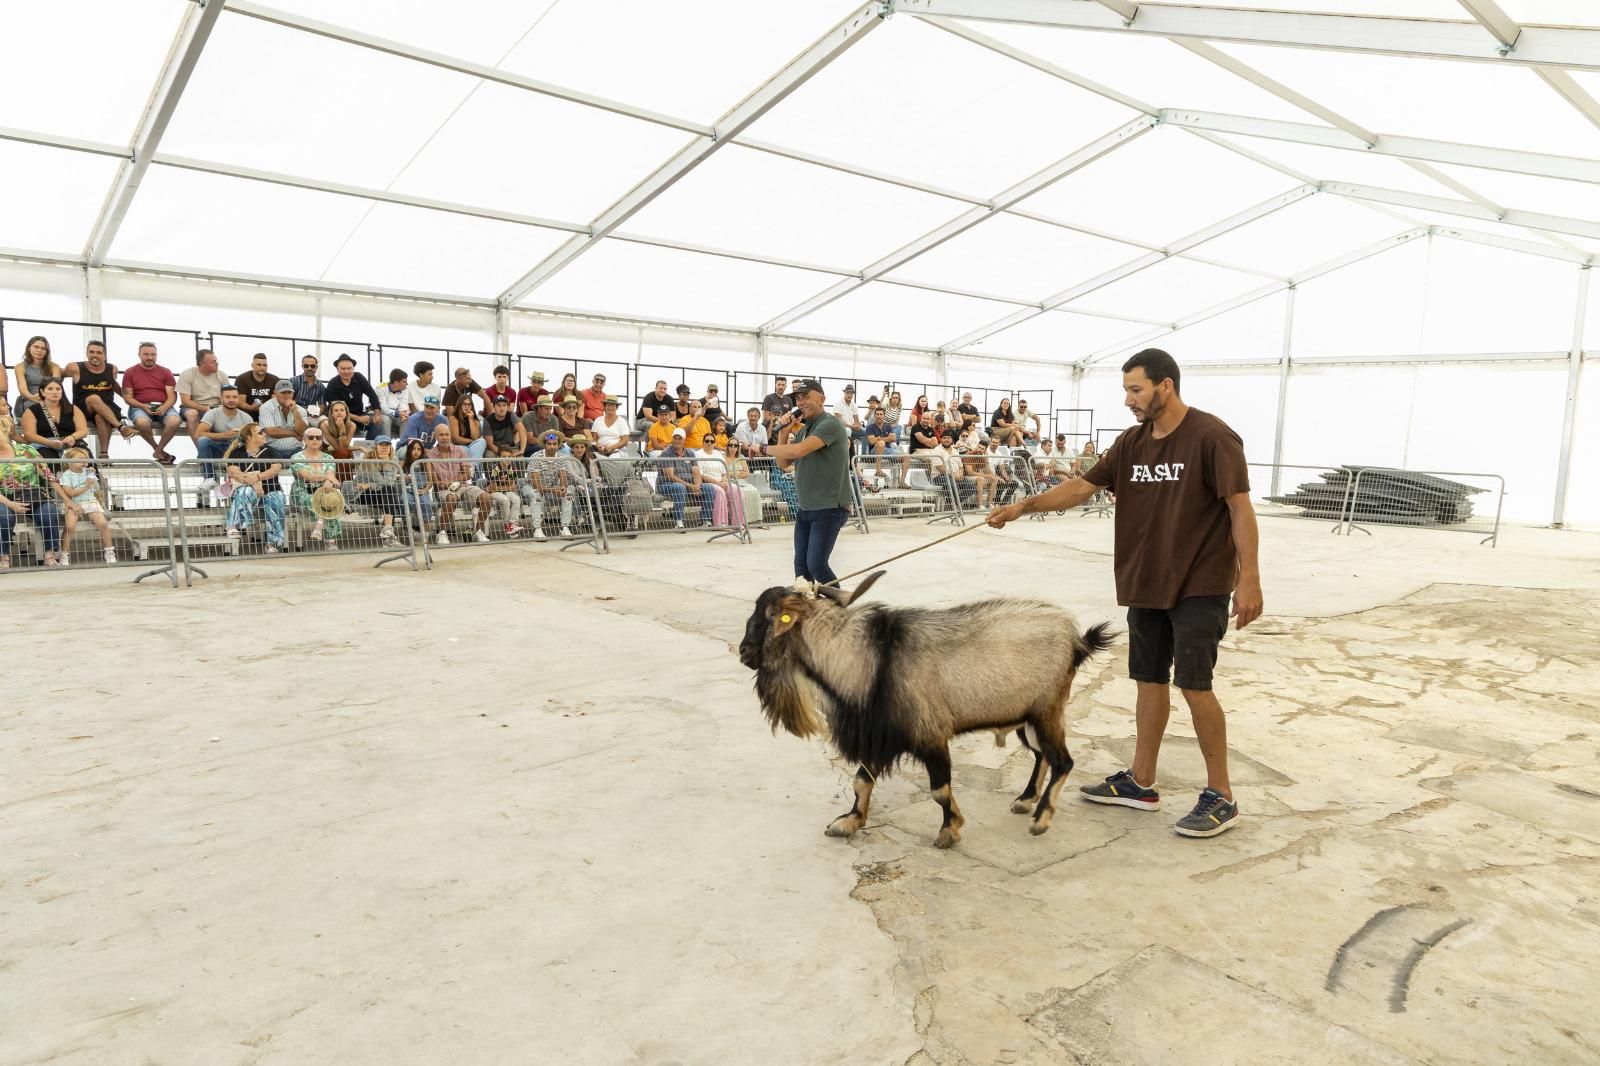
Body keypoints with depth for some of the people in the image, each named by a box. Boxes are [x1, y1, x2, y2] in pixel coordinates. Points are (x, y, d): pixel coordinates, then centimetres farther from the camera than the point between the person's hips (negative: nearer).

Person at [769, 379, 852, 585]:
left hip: (829, 508, -8)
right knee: (801, 565, 7)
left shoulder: (829, 424, -13)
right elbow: (783, 464, 15)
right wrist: (784, 433, 0)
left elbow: (799, 451, -26)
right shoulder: (804, 429, 15)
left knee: (816, 565, -12)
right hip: (805, 508, 8)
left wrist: (770, 448, -8)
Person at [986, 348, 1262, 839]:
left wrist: (1249, 578, -17)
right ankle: (1140, 782, 24)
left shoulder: (1212, 437, -13)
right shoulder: (1131, 442, 6)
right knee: (1150, 680, 13)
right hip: (1145, 583, 7)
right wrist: (1024, 505, -5)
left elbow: (1240, 508, -14)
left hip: (1199, 586, -7)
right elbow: (1082, 486, 6)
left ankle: (1220, 796, 9)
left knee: (1194, 684, -6)